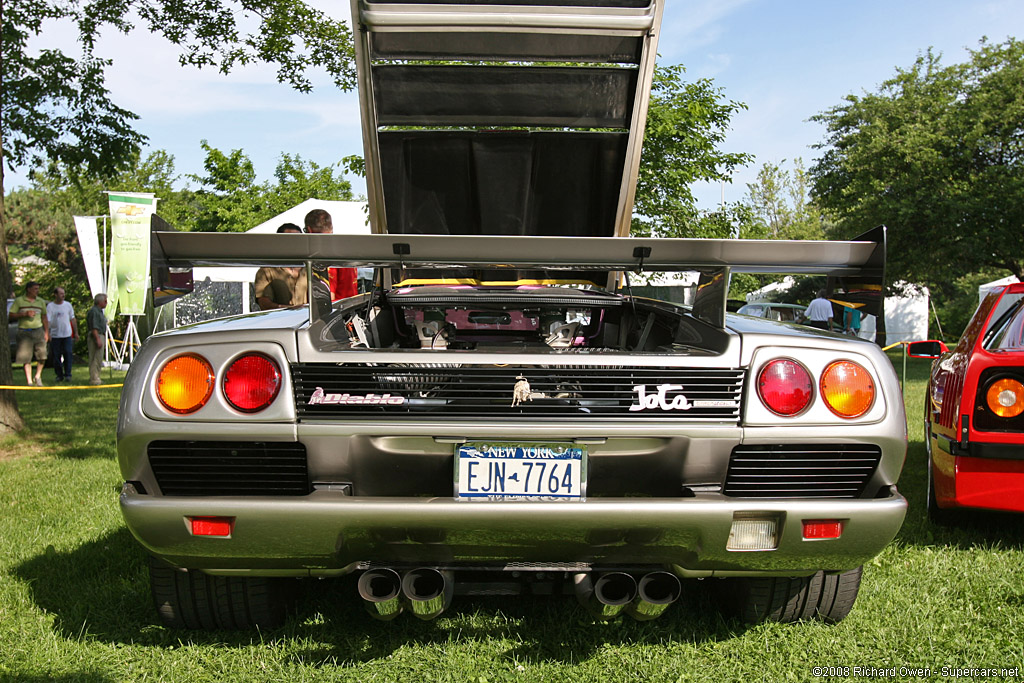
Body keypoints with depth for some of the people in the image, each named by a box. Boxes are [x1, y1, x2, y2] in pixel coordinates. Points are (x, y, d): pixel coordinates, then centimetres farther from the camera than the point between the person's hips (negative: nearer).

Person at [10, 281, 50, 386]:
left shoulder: (41, 301, 13)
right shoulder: (19, 301, 3)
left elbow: (44, 318, 17)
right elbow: (11, 315, 0)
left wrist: (46, 333, 10)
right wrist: (24, 314, -14)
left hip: (38, 331, 3)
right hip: (24, 332, -3)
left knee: (42, 356, -4)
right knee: (26, 358, -3)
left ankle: (38, 376, 17)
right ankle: (29, 381, 0)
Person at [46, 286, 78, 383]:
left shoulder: (68, 305, 8)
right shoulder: (50, 306, -2)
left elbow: (73, 319, 14)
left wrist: (76, 332, 14)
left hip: (67, 335, 1)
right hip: (55, 335, -1)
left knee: (68, 354, -6)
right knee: (56, 357, 3)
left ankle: (67, 374, 0)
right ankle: (59, 375, 14)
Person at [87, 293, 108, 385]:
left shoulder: (99, 311, 20)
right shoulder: (93, 311, -12)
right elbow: (94, 327, -20)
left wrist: (104, 339, 25)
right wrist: (98, 339, -24)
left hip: (100, 336, 11)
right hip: (95, 336, -11)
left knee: (98, 358, 12)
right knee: (96, 358, -10)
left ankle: (95, 378, 17)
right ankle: (94, 378, -9)